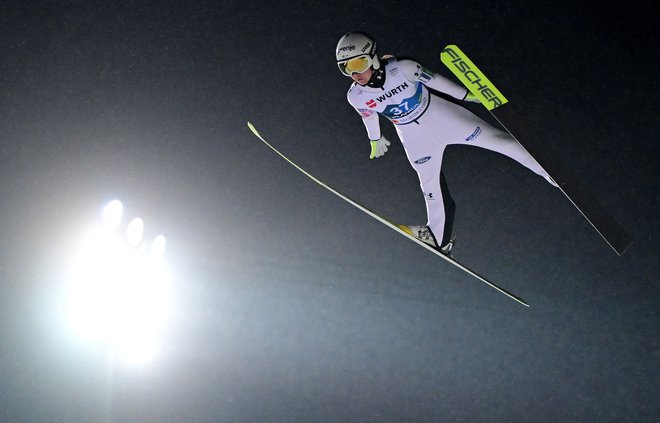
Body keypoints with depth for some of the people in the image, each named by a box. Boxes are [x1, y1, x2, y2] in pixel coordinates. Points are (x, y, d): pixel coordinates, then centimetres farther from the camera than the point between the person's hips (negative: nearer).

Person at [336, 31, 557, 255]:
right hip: (414, 138, 2)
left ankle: (548, 170, 14)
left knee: (499, 140, -2)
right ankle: (438, 239, 28)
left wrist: (466, 95, -3)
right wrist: (375, 139, 21)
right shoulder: (356, 96, -18)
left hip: (441, 116, -2)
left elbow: (433, 80, -13)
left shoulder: (401, 68, -28)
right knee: (432, 187, 9)